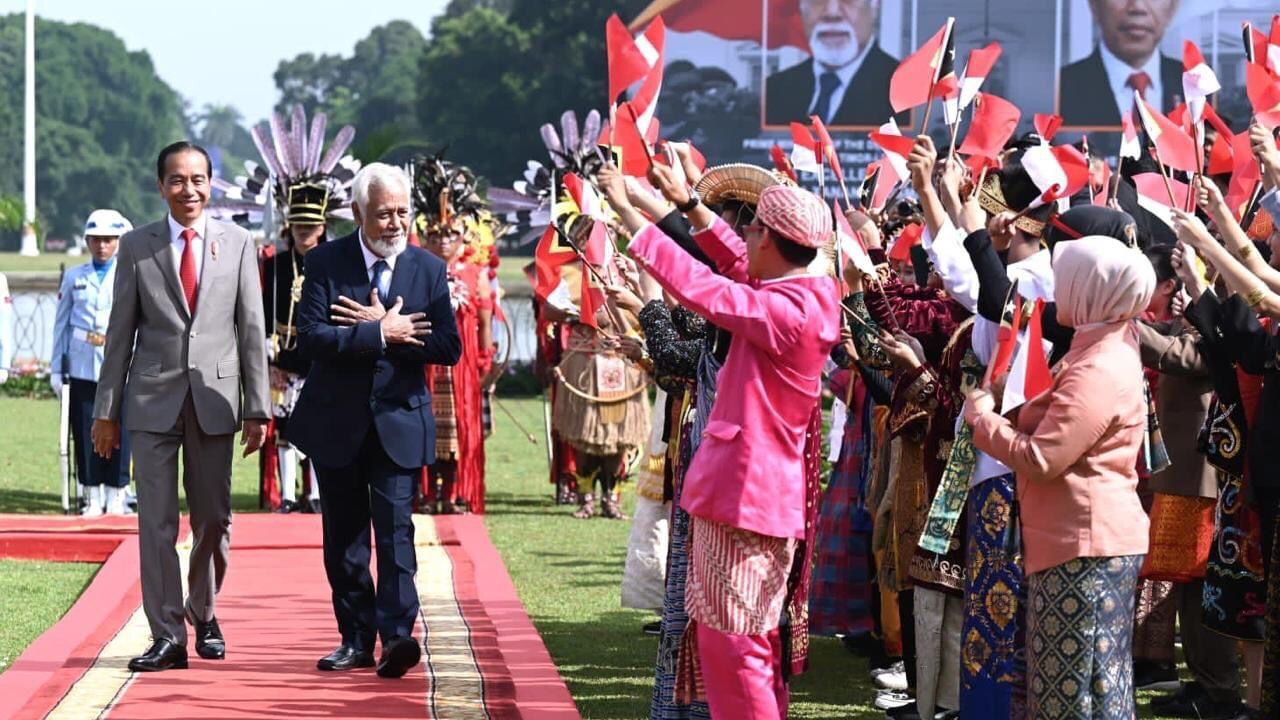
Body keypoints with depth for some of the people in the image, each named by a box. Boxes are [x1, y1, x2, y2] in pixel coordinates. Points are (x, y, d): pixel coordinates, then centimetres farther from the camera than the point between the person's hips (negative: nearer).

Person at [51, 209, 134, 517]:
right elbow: (61, 324, 11)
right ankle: (92, 499, 10)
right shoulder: (74, 277, 10)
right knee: (85, 434, 3)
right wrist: (56, 369, 7)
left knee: (118, 433, -1)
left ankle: (116, 498, 8)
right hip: (82, 367, 2)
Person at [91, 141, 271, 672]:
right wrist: (106, 409, 2)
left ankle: (203, 614, 29)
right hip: (153, 398, -1)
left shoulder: (237, 244, 5)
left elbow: (251, 329, 4)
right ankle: (167, 635, 0)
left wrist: (257, 408, 0)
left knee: (213, 518, 8)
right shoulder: (137, 246, 4)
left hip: (214, 395, 1)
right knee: (157, 521, -3)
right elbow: (121, 331, 5)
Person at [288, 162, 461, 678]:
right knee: (343, 538, 8)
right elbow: (309, 337, -14)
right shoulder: (325, 263, -3)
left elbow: (448, 347, -7)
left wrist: (381, 329, -14)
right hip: (336, 421, 1)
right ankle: (356, 639, 16)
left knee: (395, 529, -12)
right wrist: (380, 334, -20)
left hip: (399, 420, -1)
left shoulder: (429, 269, 1)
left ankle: (396, 635, -17)